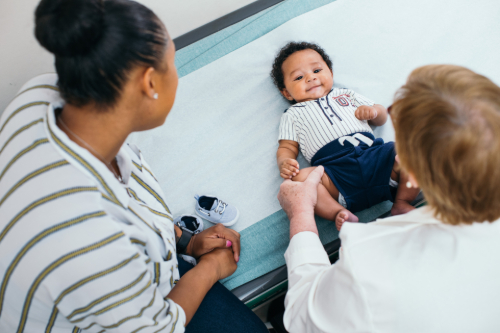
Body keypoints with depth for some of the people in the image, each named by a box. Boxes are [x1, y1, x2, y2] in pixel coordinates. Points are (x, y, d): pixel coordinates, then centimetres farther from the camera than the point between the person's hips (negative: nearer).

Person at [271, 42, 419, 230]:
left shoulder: (346, 95, 32)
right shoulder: (293, 115, 26)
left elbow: (381, 118, 33)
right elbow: (287, 148, 16)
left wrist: (373, 111, 8)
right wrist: (284, 163, -8)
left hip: (374, 154, 3)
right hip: (335, 169, -3)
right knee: (300, 178, -31)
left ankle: (402, 203, -11)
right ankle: (339, 214, -33)